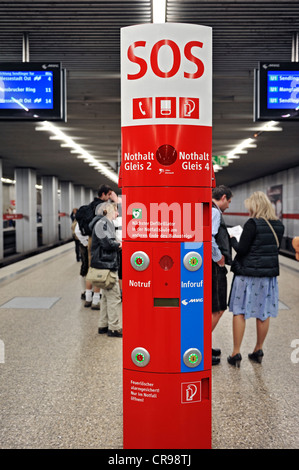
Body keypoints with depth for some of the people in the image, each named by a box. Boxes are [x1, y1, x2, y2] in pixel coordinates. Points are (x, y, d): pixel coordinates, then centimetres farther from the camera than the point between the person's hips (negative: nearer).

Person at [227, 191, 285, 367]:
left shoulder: (252, 224, -14)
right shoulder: (278, 225, 6)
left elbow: (242, 249, -14)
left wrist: (233, 240, 3)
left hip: (248, 273, -6)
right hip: (270, 272, 6)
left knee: (239, 312, 3)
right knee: (264, 313, 13)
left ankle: (236, 353, 4)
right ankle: (258, 350, 24)